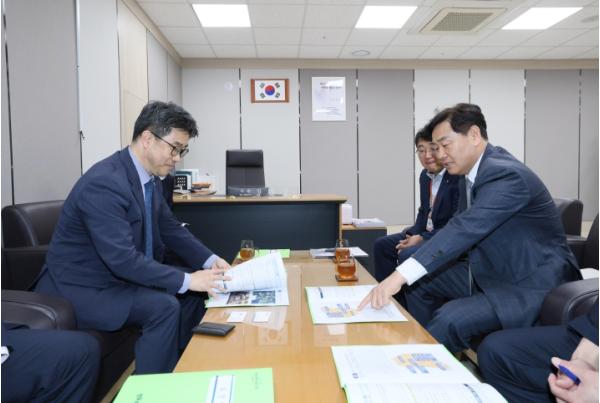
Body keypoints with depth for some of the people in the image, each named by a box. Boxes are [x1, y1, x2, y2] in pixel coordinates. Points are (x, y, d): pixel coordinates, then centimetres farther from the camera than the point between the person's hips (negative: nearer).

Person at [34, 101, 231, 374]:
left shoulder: (150, 178, 0)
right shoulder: (104, 183, -28)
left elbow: (170, 228, 7)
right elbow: (122, 259, -33)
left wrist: (210, 260, -6)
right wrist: (186, 280, -31)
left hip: (123, 276, 9)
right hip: (83, 289, -9)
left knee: (196, 292, 3)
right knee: (164, 306, -26)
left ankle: (178, 367, 18)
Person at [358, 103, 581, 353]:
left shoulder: (506, 174, -24)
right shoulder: (470, 174, 3)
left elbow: (465, 228, -37)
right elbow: (462, 227, 10)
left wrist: (400, 276, -43)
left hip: (530, 284, -9)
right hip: (490, 272, 9)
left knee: (450, 320, -28)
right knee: (421, 283, 7)